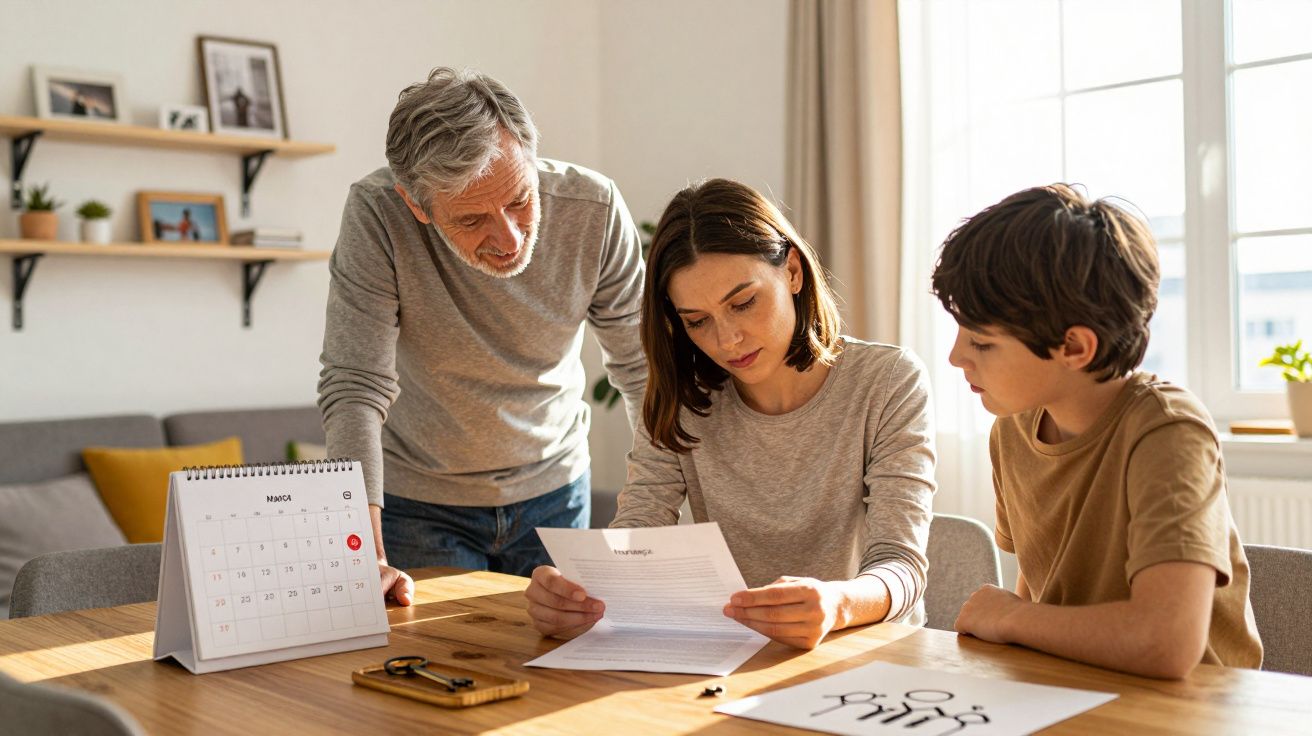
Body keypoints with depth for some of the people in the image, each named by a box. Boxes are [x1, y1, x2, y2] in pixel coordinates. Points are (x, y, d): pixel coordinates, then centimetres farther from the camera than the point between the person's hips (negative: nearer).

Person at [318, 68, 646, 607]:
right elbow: (355, 389, -28)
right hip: (419, 498, -2)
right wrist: (367, 561, -35)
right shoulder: (376, 214, -26)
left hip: (554, 488, 2)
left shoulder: (595, 210, -20)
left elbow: (644, 371, -11)